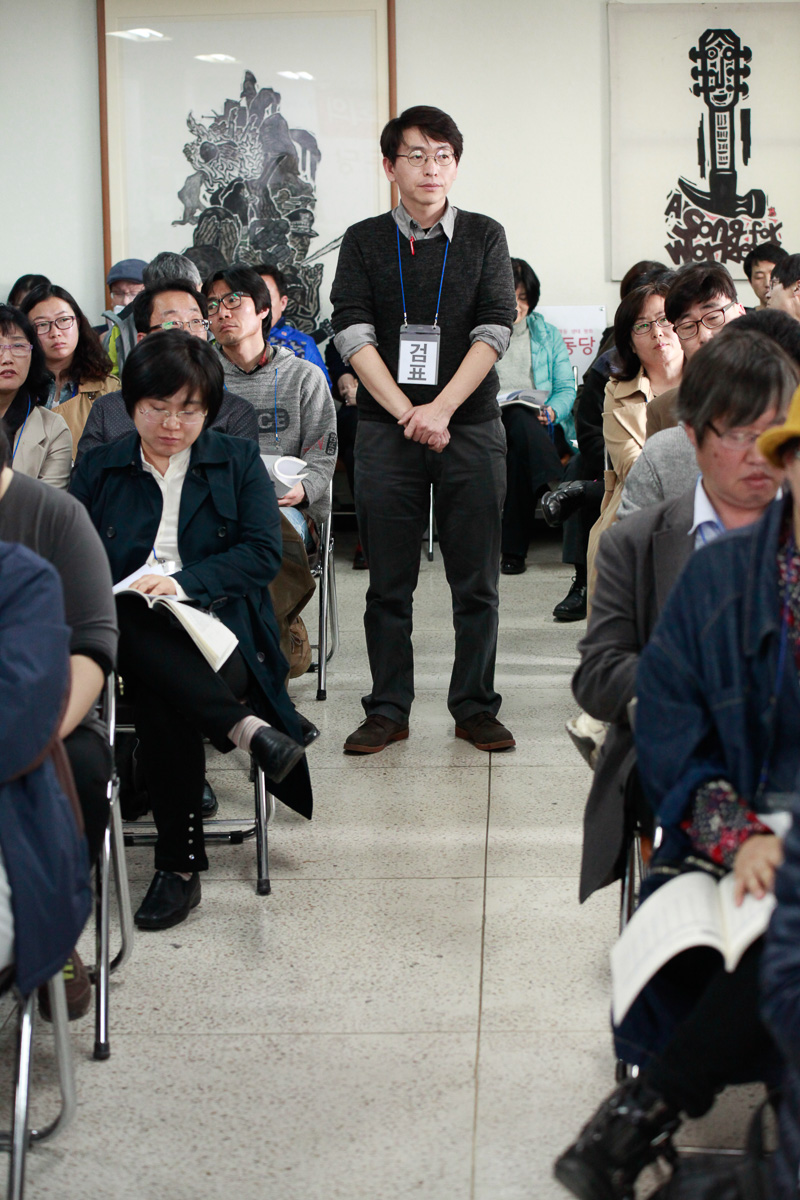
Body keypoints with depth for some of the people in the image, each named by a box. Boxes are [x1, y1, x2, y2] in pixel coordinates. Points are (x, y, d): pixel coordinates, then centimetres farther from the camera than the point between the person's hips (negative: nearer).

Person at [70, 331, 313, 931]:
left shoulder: (238, 460, 16)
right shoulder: (99, 469, 19)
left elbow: (264, 551, 3)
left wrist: (184, 581, -12)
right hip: (130, 634, 1)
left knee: (161, 698, -35)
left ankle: (180, 864, -27)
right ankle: (249, 728, -37)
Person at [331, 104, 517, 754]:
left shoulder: (484, 237, 7)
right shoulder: (364, 241, 7)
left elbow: (493, 333, -3)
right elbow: (353, 335, -3)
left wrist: (441, 409, -14)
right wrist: (406, 411, -14)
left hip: (471, 426, 0)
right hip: (386, 429, 0)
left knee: (476, 579, 3)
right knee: (389, 581, 3)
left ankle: (475, 706, 13)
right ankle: (388, 709, 12)